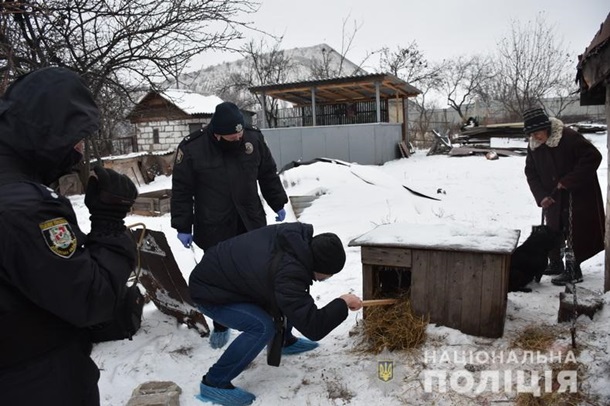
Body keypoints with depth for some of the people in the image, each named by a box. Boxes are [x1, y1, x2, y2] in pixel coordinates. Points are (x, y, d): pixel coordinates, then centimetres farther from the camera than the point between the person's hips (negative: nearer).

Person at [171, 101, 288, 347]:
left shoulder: (254, 138, -6)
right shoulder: (191, 149, -16)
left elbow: (268, 174, 8)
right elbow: (182, 191, -8)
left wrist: (278, 204, 11)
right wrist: (183, 227, -7)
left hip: (251, 222, 3)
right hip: (214, 228, -2)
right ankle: (220, 326, 28)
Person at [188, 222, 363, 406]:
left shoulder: (297, 236, -14)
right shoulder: (288, 275, -39)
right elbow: (313, 327, -34)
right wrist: (343, 303, -20)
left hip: (226, 269, 9)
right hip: (209, 290, -9)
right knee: (262, 327, -24)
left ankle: (284, 341, 32)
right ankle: (214, 383, -9)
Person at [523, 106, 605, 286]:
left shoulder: (569, 137, -21)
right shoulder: (533, 147, -2)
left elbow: (593, 157, -23)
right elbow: (531, 173, 3)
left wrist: (568, 181, -24)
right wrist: (541, 196, -9)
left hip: (578, 194, -6)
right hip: (554, 197, 6)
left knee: (575, 231, -2)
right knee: (553, 230, 13)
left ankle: (574, 271, 8)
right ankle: (556, 265, 30)